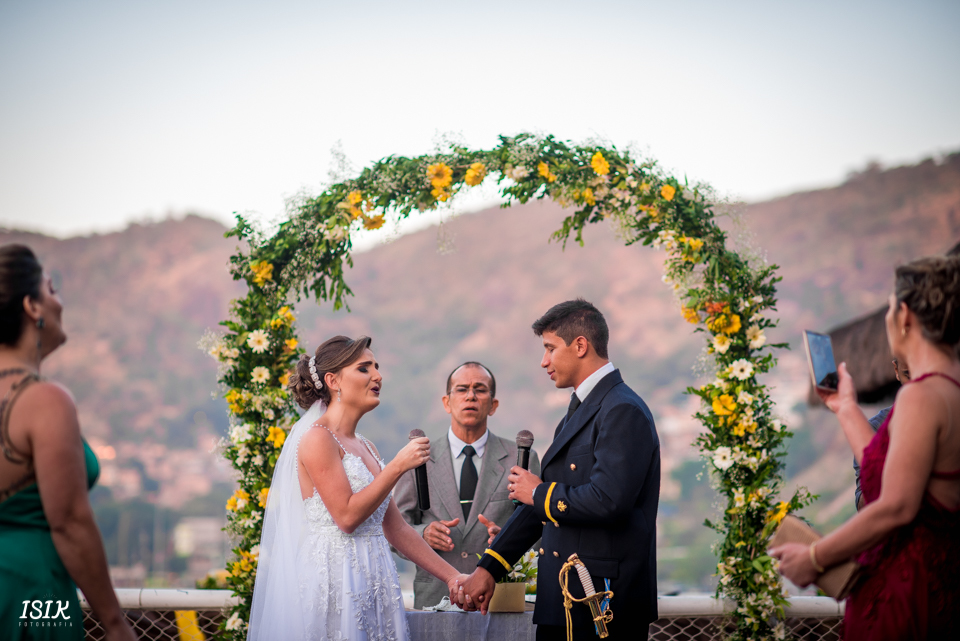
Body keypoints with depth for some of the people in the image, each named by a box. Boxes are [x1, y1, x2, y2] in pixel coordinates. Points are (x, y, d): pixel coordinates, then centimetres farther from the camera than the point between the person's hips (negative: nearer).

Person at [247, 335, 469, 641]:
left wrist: (452, 576, 10)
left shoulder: (365, 447, 15)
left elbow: (397, 529, 15)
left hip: (372, 586, 8)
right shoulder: (318, 438, -9)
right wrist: (398, 465, -15)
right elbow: (347, 517, -16)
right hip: (335, 581, -8)